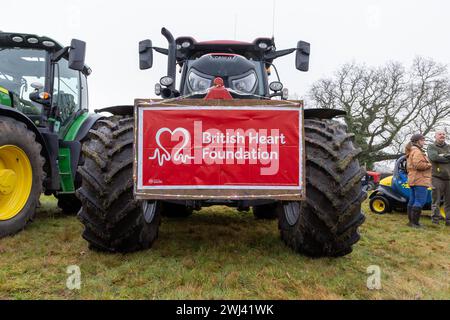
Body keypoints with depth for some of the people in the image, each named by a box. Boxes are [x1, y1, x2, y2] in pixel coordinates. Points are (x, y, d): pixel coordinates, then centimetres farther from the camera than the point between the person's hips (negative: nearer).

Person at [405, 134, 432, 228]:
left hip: (413, 180, 11)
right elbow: (418, 164, -26)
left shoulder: (411, 152, 22)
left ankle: (411, 221, 16)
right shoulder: (417, 151, -12)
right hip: (420, 180, -11)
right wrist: (429, 165, -9)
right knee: (420, 202, -10)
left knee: (412, 201, 11)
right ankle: (414, 223, -10)